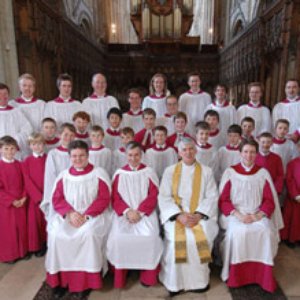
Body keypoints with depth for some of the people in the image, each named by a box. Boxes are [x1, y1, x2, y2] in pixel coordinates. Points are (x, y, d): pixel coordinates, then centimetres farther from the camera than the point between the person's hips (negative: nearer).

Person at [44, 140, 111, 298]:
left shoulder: (99, 173, -1)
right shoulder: (63, 175, 9)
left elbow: (104, 199, -7)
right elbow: (56, 199, 3)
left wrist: (86, 215, -18)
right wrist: (70, 213, -15)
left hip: (92, 215, -3)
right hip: (67, 215, 3)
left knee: (89, 234, -31)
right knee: (56, 234, -23)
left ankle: (86, 281, -12)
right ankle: (60, 279, -4)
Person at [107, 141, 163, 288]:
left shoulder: (149, 172, 5)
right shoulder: (119, 174, 7)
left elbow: (153, 196, 0)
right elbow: (115, 197, 3)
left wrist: (139, 212, -14)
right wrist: (127, 211, -14)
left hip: (145, 213, 0)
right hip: (124, 213, 1)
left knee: (150, 237, -26)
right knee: (118, 237, -25)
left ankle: (147, 275, -2)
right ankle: (120, 276, -2)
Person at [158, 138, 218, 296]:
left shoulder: (206, 171, 7)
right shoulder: (170, 171, 5)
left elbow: (212, 197, 0)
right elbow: (164, 198, -2)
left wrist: (198, 215, -15)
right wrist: (179, 215, -16)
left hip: (201, 215, 1)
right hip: (175, 215, 0)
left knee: (202, 237, -25)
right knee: (178, 239, -26)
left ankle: (199, 280, -1)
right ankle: (176, 282, -4)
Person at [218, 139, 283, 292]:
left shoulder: (263, 173, 6)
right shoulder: (230, 172, 1)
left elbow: (269, 200, 5)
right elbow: (223, 200, -2)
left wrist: (257, 216, -13)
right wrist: (239, 215, -16)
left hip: (258, 215, 2)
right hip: (235, 214, -2)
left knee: (266, 231, -27)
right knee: (238, 232, -31)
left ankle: (263, 277, -6)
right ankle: (236, 277, -10)